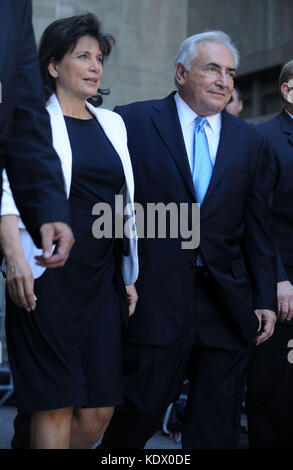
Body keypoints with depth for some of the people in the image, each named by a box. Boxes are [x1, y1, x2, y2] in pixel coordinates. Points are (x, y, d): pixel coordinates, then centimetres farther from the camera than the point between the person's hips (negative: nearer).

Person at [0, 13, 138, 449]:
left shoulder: (113, 123, 16)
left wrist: (129, 277, 13)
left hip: (103, 278, 5)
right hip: (48, 276, -5)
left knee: (100, 409, 2)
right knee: (56, 407, -4)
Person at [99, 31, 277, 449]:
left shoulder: (250, 142, 12)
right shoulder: (133, 122, 1)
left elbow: (257, 229, 12)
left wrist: (265, 300, 8)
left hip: (226, 302, 4)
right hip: (156, 298, -3)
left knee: (217, 428, 8)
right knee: (142, 407, 1)